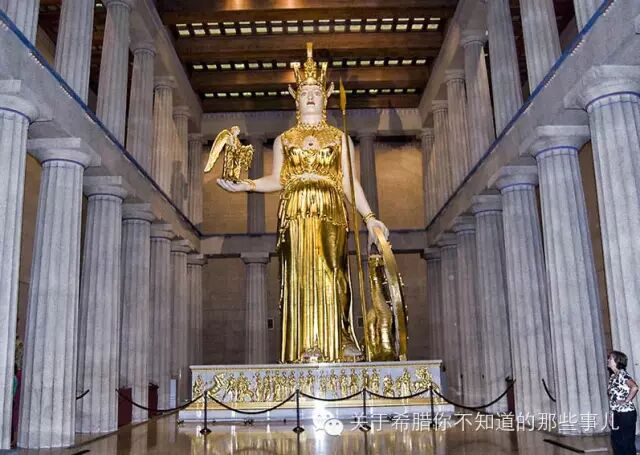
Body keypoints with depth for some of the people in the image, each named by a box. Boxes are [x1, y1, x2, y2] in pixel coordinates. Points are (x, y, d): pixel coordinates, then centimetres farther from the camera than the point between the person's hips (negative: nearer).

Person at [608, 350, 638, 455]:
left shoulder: (622, 374, -14)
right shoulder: (612, 377, 12)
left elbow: (635, 387, -32)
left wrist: (626, 401, -22)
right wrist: (612, 416, 15)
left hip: (626, 413, -8)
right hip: (617, 414, 8)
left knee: (628, 442, 0)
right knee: (616, 442, 13)